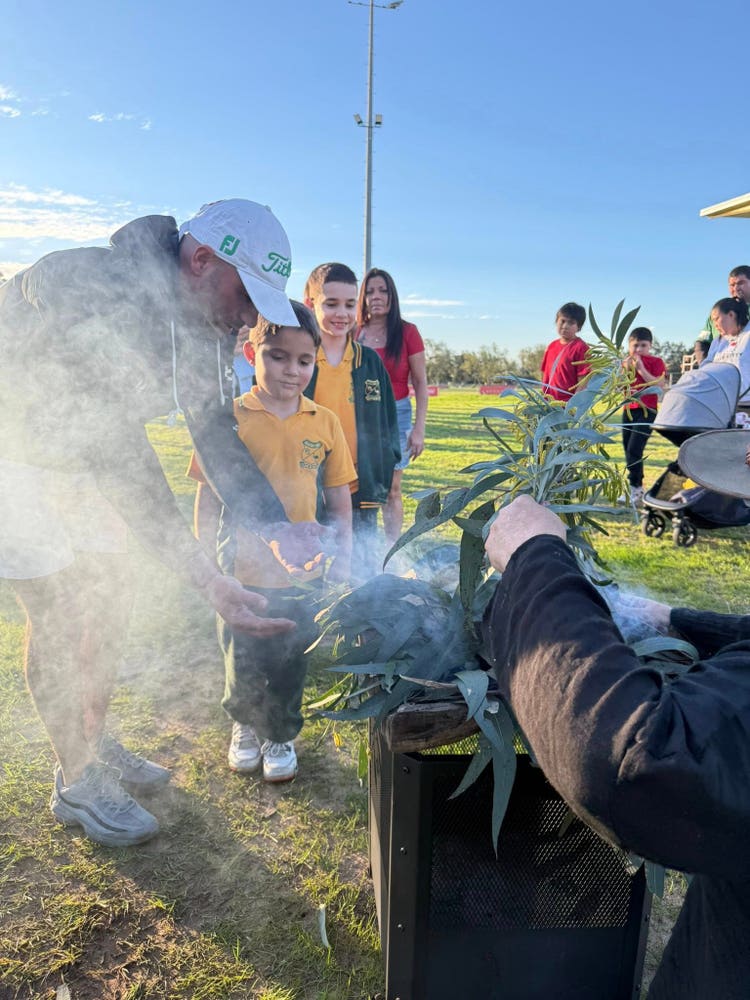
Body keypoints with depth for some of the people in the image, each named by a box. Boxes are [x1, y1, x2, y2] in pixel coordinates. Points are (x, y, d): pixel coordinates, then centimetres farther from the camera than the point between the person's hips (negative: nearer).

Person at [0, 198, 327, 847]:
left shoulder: (208, 320, -9)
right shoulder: (97, 289, -36)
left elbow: (215, 429, -6)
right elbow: (116, 449, -41)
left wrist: (278, 527, -20)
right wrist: (205, 578, -46)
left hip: (71, 450, 8)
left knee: (107, 599, 9)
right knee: (61, 611, -8)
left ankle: (94, 744, 29)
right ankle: (78, 783, 11)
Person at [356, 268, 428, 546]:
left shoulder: (407, 332, 0)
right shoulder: (354, 333, 7)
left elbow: (420, 383, 0)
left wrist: (419, 429, -7)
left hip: (396, 415, -2)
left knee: (391, 489, 1)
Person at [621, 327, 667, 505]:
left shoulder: (656, 362, -2)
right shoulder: (626, 362, 13)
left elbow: (660, 385, -16)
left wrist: (641, 369, -19)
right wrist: (625, 369, -8)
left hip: (647, 411, -6)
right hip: (628, 410, 6)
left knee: (634, 449, -17)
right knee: (628, 450, 7)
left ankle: (635, 489, -13)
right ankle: (638, 488, 18)